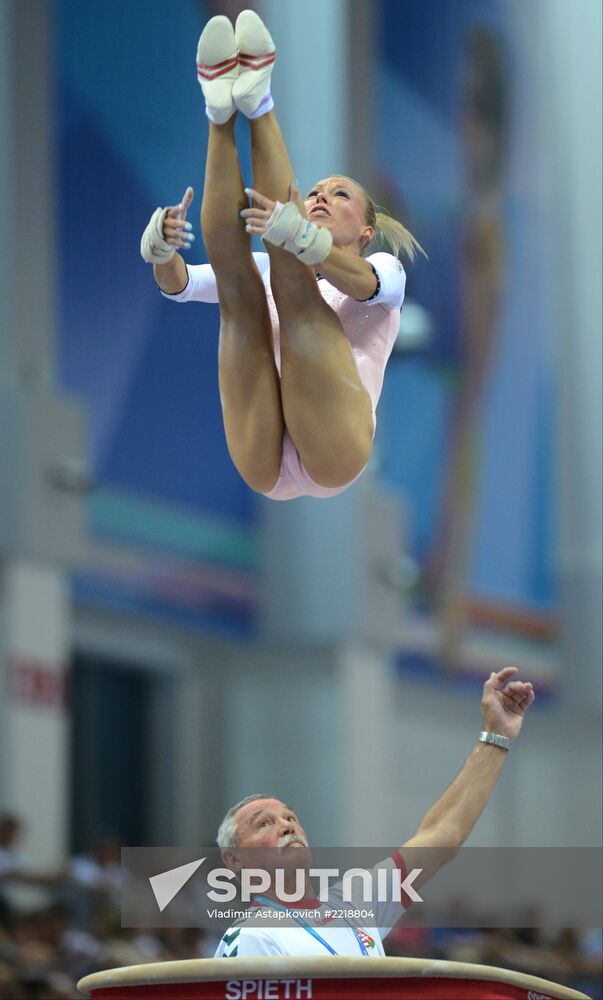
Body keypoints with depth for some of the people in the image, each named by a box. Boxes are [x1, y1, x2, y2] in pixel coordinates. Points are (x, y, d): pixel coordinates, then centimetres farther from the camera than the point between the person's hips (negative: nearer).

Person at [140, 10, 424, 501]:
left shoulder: (384, 270, 23)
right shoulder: (268, 272, 33)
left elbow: (362, 282, -5)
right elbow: (179, 284, 14)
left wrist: (299, 236, -26)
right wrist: (163, 246, -11)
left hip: (331, 454, -3)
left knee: (291, 281, -18)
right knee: (238, 283, -13)